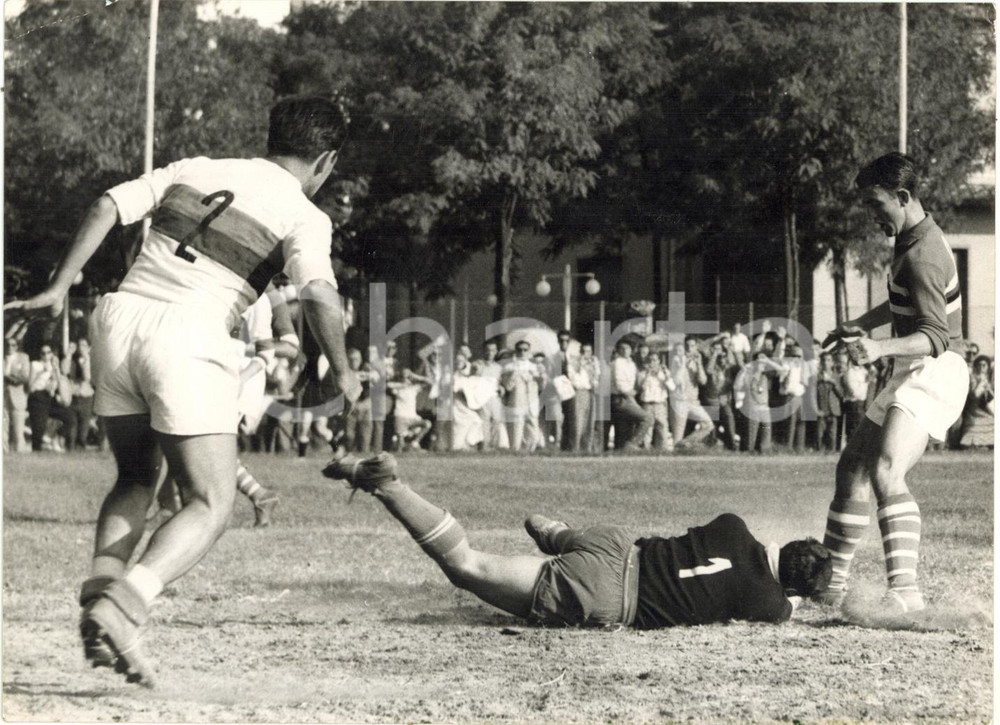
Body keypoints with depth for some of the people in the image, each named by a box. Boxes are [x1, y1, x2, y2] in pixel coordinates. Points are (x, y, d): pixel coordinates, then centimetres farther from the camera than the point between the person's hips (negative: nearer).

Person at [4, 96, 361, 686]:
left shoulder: (195, 170, 18)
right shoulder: (304, 217, 3)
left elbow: (109, 206, 9)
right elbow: (319, 295, -15)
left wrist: (59, 289, 11)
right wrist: (344, 374, -2)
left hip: (121, 316, 6)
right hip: (189, 342, -6)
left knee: (137, 478, 23)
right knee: (212, 505, 1)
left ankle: (102, 584, 0)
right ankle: (124, 604, -23)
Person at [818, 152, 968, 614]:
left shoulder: (922, 255, -19)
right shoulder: (914, 241, 14)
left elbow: (935, 336, -28)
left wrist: (880, 349, -42)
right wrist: (859, 326, 30)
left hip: (932, 373, -11)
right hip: (913, 376, 11)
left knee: (885, 472, -28)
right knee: (851, 469, 16)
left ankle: (904, 592, -40)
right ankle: (830, 583, 27)